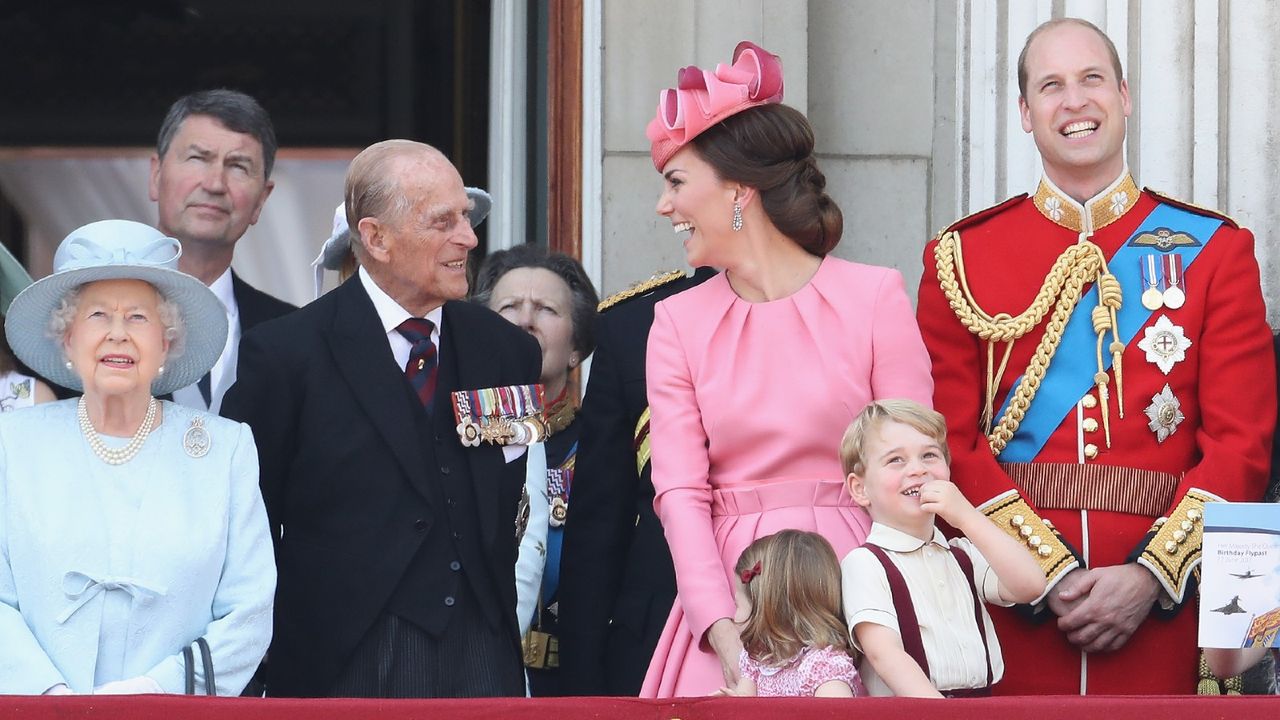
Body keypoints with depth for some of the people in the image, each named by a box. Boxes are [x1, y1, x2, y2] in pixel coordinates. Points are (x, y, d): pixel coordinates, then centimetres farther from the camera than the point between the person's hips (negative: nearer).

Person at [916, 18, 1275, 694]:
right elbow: (952, 443, 0)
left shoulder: (1214, 250, 6)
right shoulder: (962, 257, 6)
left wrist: (1149, 577, -13)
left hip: (1162, 607, 0)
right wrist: (1053, 575, -13)